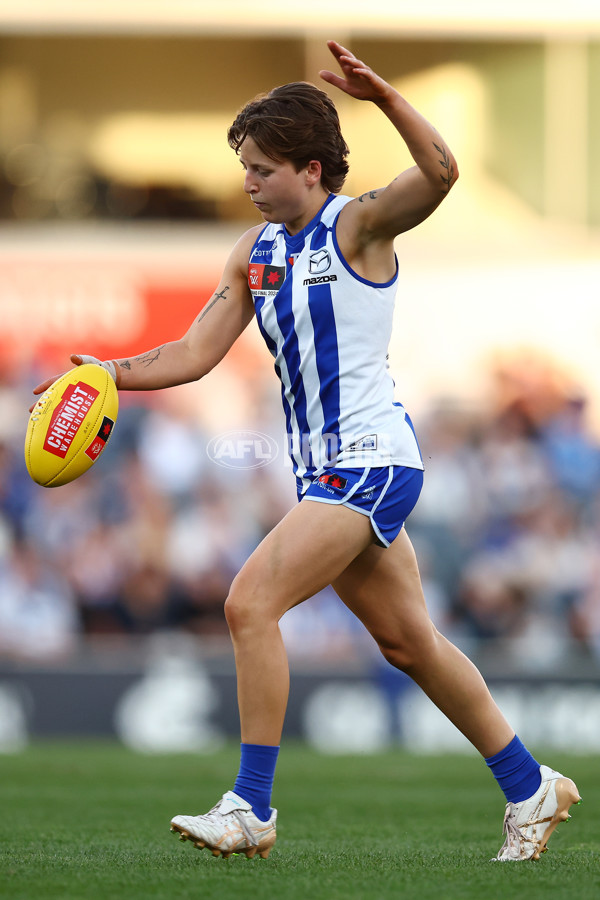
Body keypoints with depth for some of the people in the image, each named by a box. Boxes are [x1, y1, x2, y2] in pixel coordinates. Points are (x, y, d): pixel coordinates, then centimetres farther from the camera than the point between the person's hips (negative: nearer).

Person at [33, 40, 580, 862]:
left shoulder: (358, 226, -9)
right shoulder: (255, 252, 12)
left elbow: (440, 173, -28)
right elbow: (196, 353, 11)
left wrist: (384, 96, -39)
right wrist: (110, 373, -1)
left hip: (371, 457, -9)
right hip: (322, 467, 9)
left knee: (250, 603, -18)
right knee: (409, 642, 14)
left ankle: (252, 809, -13)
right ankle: (530, 788, 26)